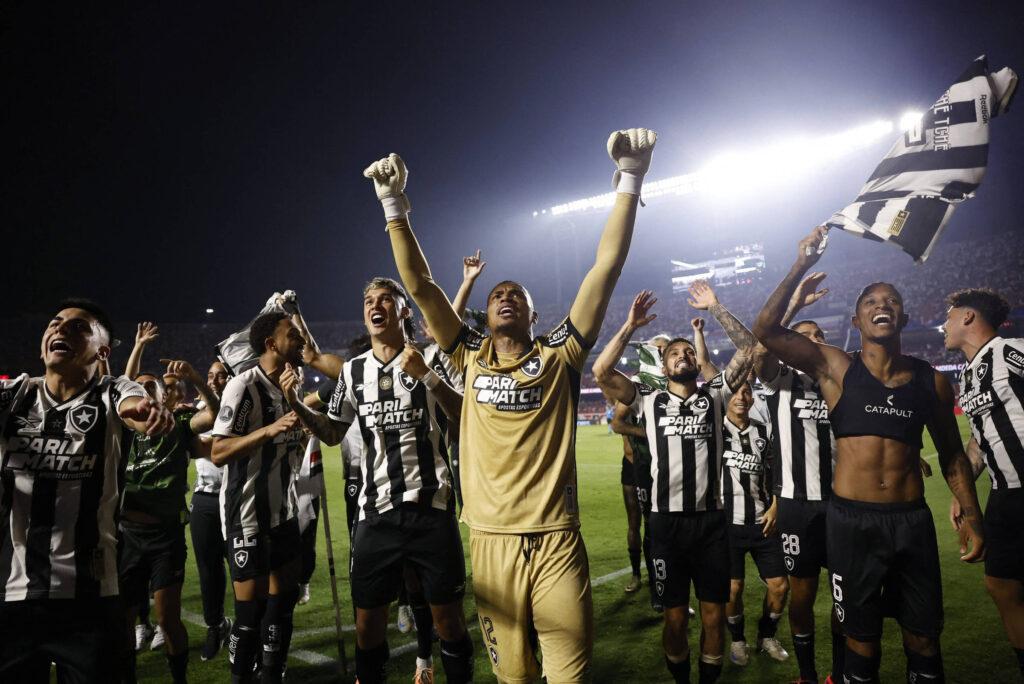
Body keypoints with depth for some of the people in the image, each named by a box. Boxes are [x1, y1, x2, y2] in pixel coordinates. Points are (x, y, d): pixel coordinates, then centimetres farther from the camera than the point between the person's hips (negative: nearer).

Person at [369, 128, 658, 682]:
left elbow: (607, 266, -7)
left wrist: (630, 179, -12)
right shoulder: (473, 357, 6)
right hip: (491, 542, 2)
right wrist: (394, 206, -6)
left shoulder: (559, 355, 1)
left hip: (556, 541, -2)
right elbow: (419, 285, 2)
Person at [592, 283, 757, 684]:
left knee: (714, 614, 7)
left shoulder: (715, 394, 9)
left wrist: (714, 308, -2)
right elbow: (601, 372, -5)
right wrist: (630, 326, -4)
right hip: (667, 520, -1)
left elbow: (747, 348, 1)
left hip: (711, 519, 1)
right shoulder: (649, 400, 6)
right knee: (675, 616, 7)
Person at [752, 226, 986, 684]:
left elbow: (952, 453, 15)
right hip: (852, 520, -2)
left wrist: (972, 517, 7)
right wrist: (801, 267, -18)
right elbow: (766, 329, -14)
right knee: (861, 637, 10)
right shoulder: (834, 368, -2)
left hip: (913, 520, 2)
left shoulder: (931, 381, 5)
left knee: (924, 640, 12)